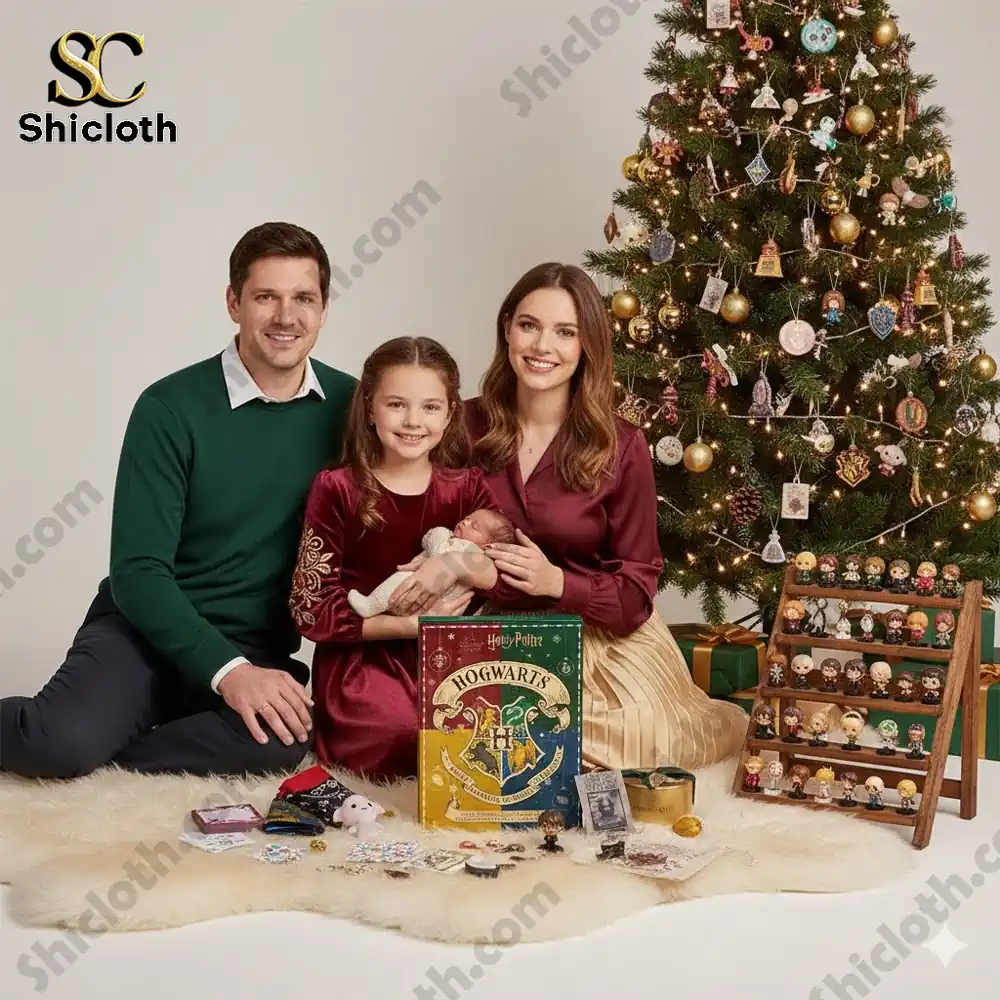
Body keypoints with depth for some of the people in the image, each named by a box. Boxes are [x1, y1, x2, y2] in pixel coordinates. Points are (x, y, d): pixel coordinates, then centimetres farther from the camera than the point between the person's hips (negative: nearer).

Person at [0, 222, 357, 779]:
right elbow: (138, 570, -12)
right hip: (149, 626, -3)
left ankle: (91, 753, -9)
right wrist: (226, 670, -24)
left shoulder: (349, 404, 1)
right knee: (61, 739, -32)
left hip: (258, 648, 3)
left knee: (288, 736, -32)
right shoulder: (172, 408, -9)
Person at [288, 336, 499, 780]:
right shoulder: (337, 490, -2)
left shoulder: (468, 488, 8)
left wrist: (459, 564, -18)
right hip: (360, 658, -3)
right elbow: (311, 610, -7)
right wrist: (411, 625, -16)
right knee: (405, 737, -28)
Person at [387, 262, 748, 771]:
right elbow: (445, 539, 4)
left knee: (633, 741, -24)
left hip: (602, 639, -1)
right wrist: (455, 565, -19)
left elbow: (635, 595, -8)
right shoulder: (467, 425, -3)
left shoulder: (621, 446, -8)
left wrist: (555, 581, -25)